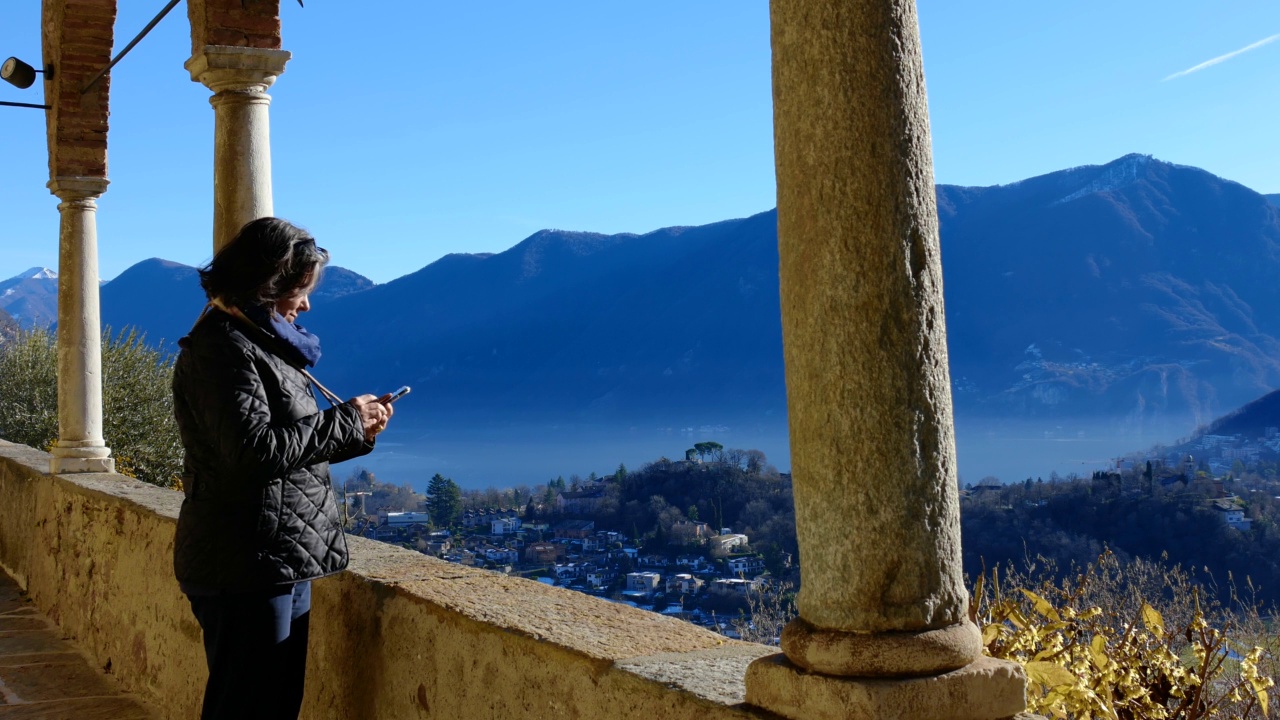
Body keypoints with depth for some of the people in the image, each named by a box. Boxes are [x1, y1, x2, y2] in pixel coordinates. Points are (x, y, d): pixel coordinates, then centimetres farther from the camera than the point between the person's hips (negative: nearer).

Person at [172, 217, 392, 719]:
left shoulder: (256, 342, 18)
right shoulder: (223, 349, -14)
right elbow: (256, 449, -23)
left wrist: (357, 432, 5)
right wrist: (345, 419, -13)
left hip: (282, 565, 10)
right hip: (247, 569, -10)